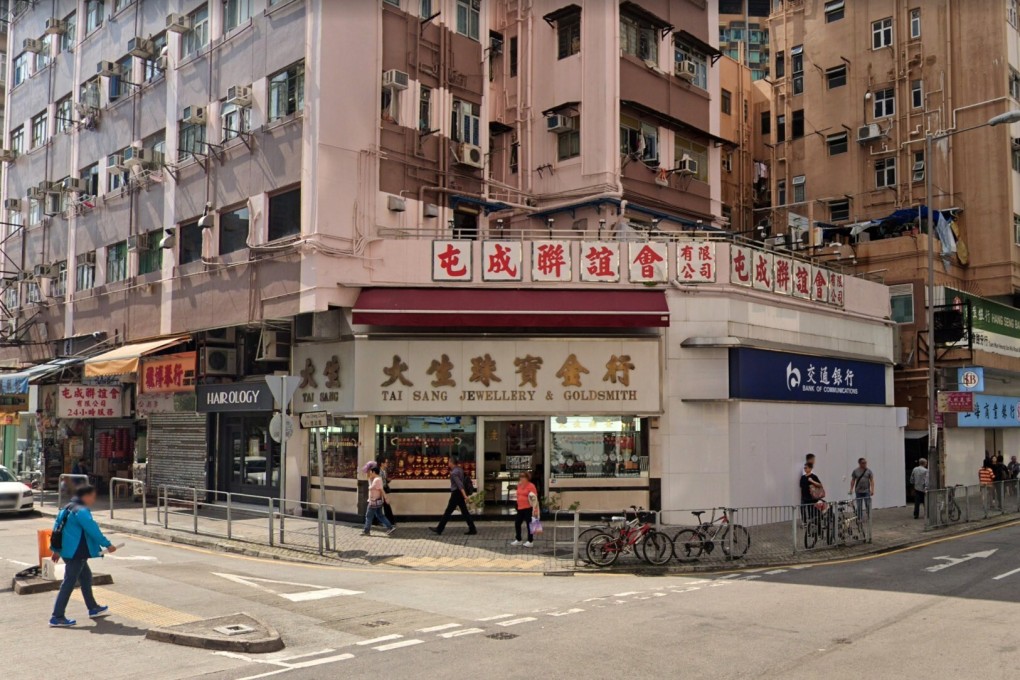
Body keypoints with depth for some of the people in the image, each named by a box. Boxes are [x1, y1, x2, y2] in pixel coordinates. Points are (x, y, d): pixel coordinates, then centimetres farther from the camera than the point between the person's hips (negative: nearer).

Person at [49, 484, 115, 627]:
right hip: (76, 553, -10)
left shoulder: (68, 508, 12)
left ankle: (93, 608, 31)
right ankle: (57, 617, -3)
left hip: (70, 551, 10)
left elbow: (57, 527, 16)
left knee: (85, 576, 20)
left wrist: (57, 550, 22)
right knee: (69, 583, -5)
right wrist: (108, 545, -13)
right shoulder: (82, 511, -18)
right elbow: (93, 530, -20)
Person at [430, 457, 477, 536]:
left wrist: (465, 496, -31)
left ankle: (439, 529, 9)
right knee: (465, 512, 8)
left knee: (448, 512, 0)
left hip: (456, 494, -9)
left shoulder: (453, 473, -18)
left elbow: (460, 485, -26)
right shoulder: (460, 469, 9)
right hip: (460, 494, 9)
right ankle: (472, 529, 4)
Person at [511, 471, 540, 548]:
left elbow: (534, 498, -15)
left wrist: (534, 509, -20)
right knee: (517, 523, 10)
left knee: (529, 524, 0)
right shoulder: (519, 485, 11)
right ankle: (518, 540, 23)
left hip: (528, 508, -8)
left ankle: (530, 541, 10)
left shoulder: (531, 486, -13)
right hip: (520, 508, 8)